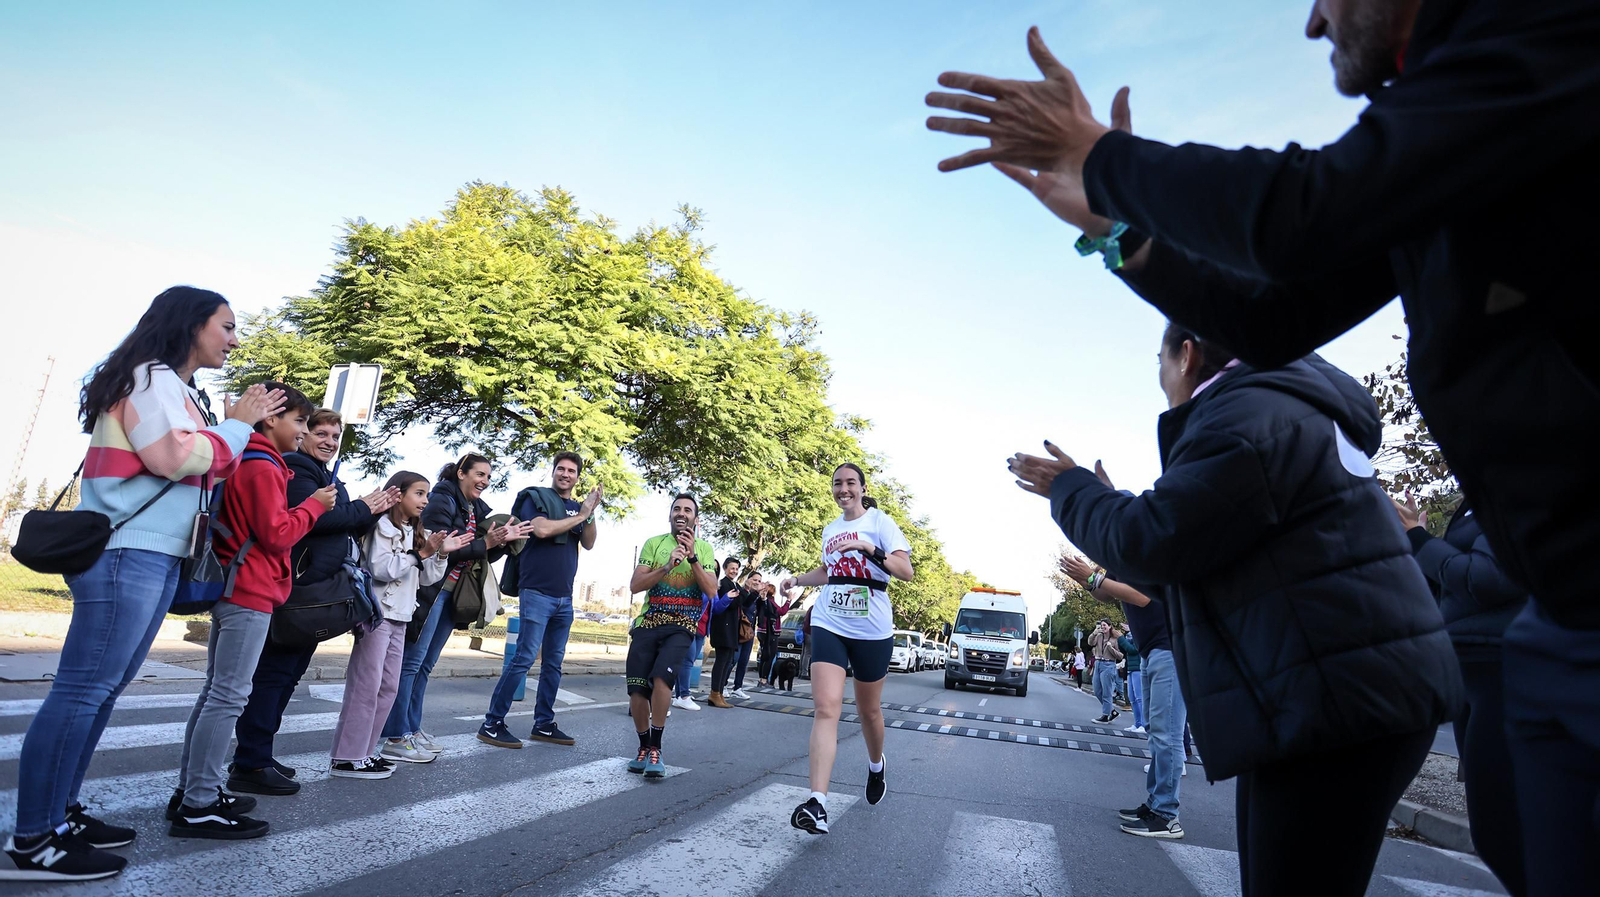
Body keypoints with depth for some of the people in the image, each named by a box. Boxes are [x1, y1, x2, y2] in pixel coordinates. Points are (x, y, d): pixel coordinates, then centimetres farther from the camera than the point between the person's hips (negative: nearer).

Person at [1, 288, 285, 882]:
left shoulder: (173, 388, 21)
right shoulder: (152, 377, -7)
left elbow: (202, 469, 23)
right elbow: (178, 458, -17)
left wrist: (235, 431, 13)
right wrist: (237, 424, -5)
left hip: (153, 555, 10)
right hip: (125, 553, -10)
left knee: (102, 689, 10)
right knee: (82, 689, -9)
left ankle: (59, 814, 17)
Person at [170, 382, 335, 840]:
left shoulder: (243, 463, 18)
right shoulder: (263, 467, -12)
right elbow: (276, 536, -17)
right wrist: (313, 505, -5)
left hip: (232, 591, 11)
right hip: (251, 593, -11)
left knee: (216, 692, 13)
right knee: (228, 696, -9)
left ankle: (190, 792, 19)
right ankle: (199, 807, -7)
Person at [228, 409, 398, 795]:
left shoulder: (328, 478, 23)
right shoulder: (297, 470, -7)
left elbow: (349, 530, 20)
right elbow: (314, 517, -22)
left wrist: (374, 511, 5)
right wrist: (361, 509, -9)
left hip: (316, 593, 10)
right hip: (295, 588, -10)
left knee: (287, 673, 13)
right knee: (274, 672, -7)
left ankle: (256, 754, 22)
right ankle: (250, 765, -3)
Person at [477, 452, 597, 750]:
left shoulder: (577, 507, 14)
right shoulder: (535, 497, -1)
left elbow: (588, 544, 3)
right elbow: (542, 529, -19)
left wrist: (590, 514, -13)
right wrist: (580, 515, -11)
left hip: (564, 597, 6)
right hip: (537, 592, -6)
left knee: (554, 663, 10)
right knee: (524, 658, -10)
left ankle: (544, 724, 18)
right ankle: (491, 724, -3)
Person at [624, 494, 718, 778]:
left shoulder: (704, 548, 6)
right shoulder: (654, 543, 6)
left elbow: (711, 590, -5)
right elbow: (635, 585, -2)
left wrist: (692, 557, -13)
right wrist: (667, 566, -15)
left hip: (681, 627, -1)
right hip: (647, 624, 2)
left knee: (662, 677, -25)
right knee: (637, 689, -5)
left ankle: (655, 748, -9)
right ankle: (644, 747, 20)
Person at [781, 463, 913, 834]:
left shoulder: (879, 521, -3)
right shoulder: (829, 530, 13)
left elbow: (906, 571, -14)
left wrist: (869, 548, -25)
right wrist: (797, 578, 16)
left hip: (872, 630, -3)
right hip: (828, 625, 3)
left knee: (869, 710, 12)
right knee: (826, 707, -14)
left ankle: (877, 765, 44)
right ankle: (817, 803, -19)